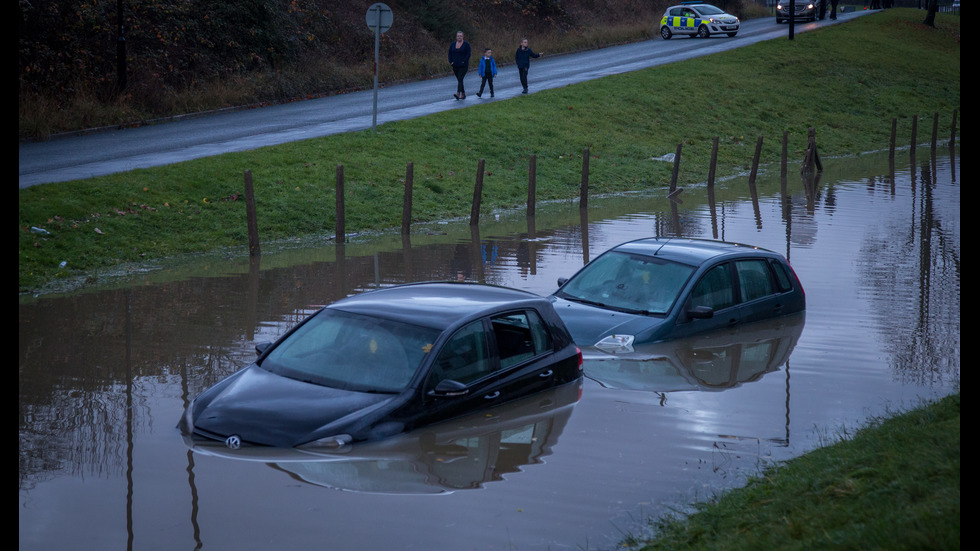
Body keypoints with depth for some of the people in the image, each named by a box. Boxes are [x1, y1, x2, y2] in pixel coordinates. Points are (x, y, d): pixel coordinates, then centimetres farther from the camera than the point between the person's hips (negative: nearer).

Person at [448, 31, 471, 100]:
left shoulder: (466, 44, -4)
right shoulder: (452, 45, 10)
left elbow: (468, 54, -8)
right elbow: (450, 54, 13)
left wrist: (464, 62, -16)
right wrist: (451, 62, -1)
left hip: (463, 66, -6)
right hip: (455, 66, 6)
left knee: (460, 79, -19)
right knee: (459, 80, 11)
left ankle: (458, 94, -31)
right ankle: (463, 94, 21)